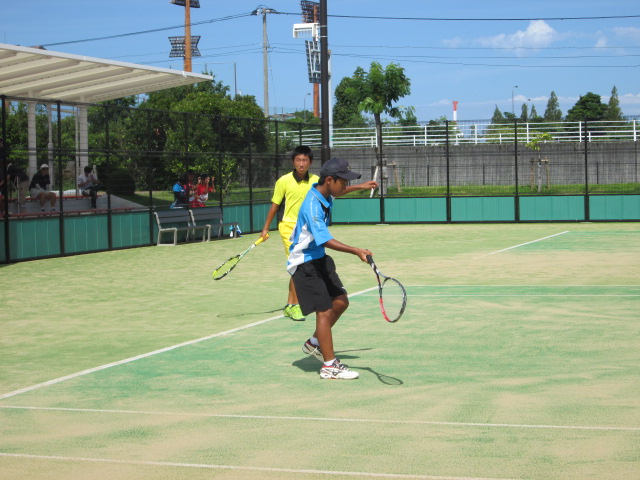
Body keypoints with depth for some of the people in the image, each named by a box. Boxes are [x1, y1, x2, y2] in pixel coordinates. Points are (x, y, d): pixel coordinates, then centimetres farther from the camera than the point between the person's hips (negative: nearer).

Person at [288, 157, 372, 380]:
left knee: (340, 302, 11)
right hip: (304, 263, -10)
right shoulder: (312, 205, -28)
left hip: (319, 259, 10)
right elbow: (326, 240, -34)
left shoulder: (325, 195, 2)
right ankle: (329, 366, -2)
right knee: (324, 311, -9)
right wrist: (356, 251, -41)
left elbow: (339, 191, 29)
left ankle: (314, 343, 28)